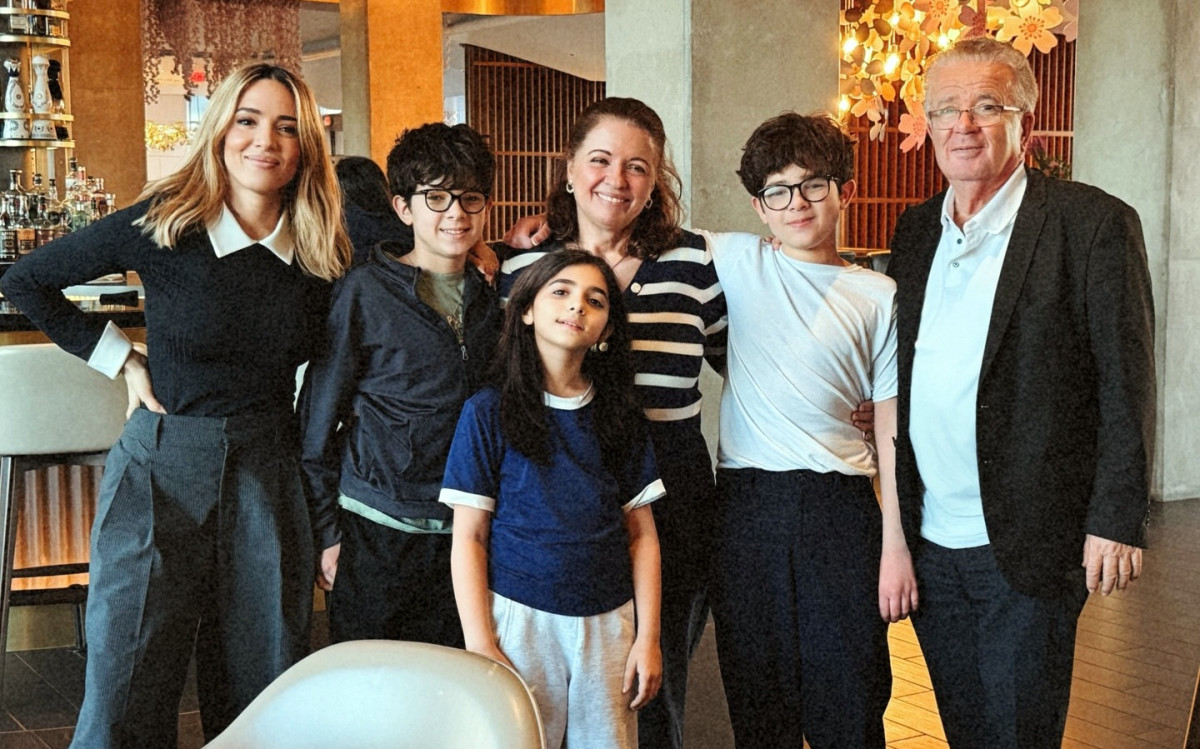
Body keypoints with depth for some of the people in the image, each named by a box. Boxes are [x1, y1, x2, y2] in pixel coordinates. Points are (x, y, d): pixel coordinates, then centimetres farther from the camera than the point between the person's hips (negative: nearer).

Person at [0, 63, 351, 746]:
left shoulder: (327, 253, 0)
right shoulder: (162, 227, -8)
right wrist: (122, 360, 0)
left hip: (267, 468, 3)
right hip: (164, 466, -2)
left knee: (263, 694, 11)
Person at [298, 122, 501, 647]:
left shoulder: (492, 297, 7)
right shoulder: (364, 293, -6)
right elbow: (318, 417, -3)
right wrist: (326, 532, -4)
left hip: (464, 530, 4)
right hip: (376, 531, -4)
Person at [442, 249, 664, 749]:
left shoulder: (620, 415, 6)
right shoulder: (489, 413, -3)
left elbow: (642, 534, 6)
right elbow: (469, 537, -5)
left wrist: (648, 637, -1)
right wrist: (480, 645, -11)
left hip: (608, 623, 3)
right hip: (520, 618, -3)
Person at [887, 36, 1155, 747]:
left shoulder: (1095, 224, -9)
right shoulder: (915, 231, 9)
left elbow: (1127, 384, -10)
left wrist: (1117, 520, -13)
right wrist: (897, 523, 10)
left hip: (1027, 545, -5)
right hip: (929, 540, 6)